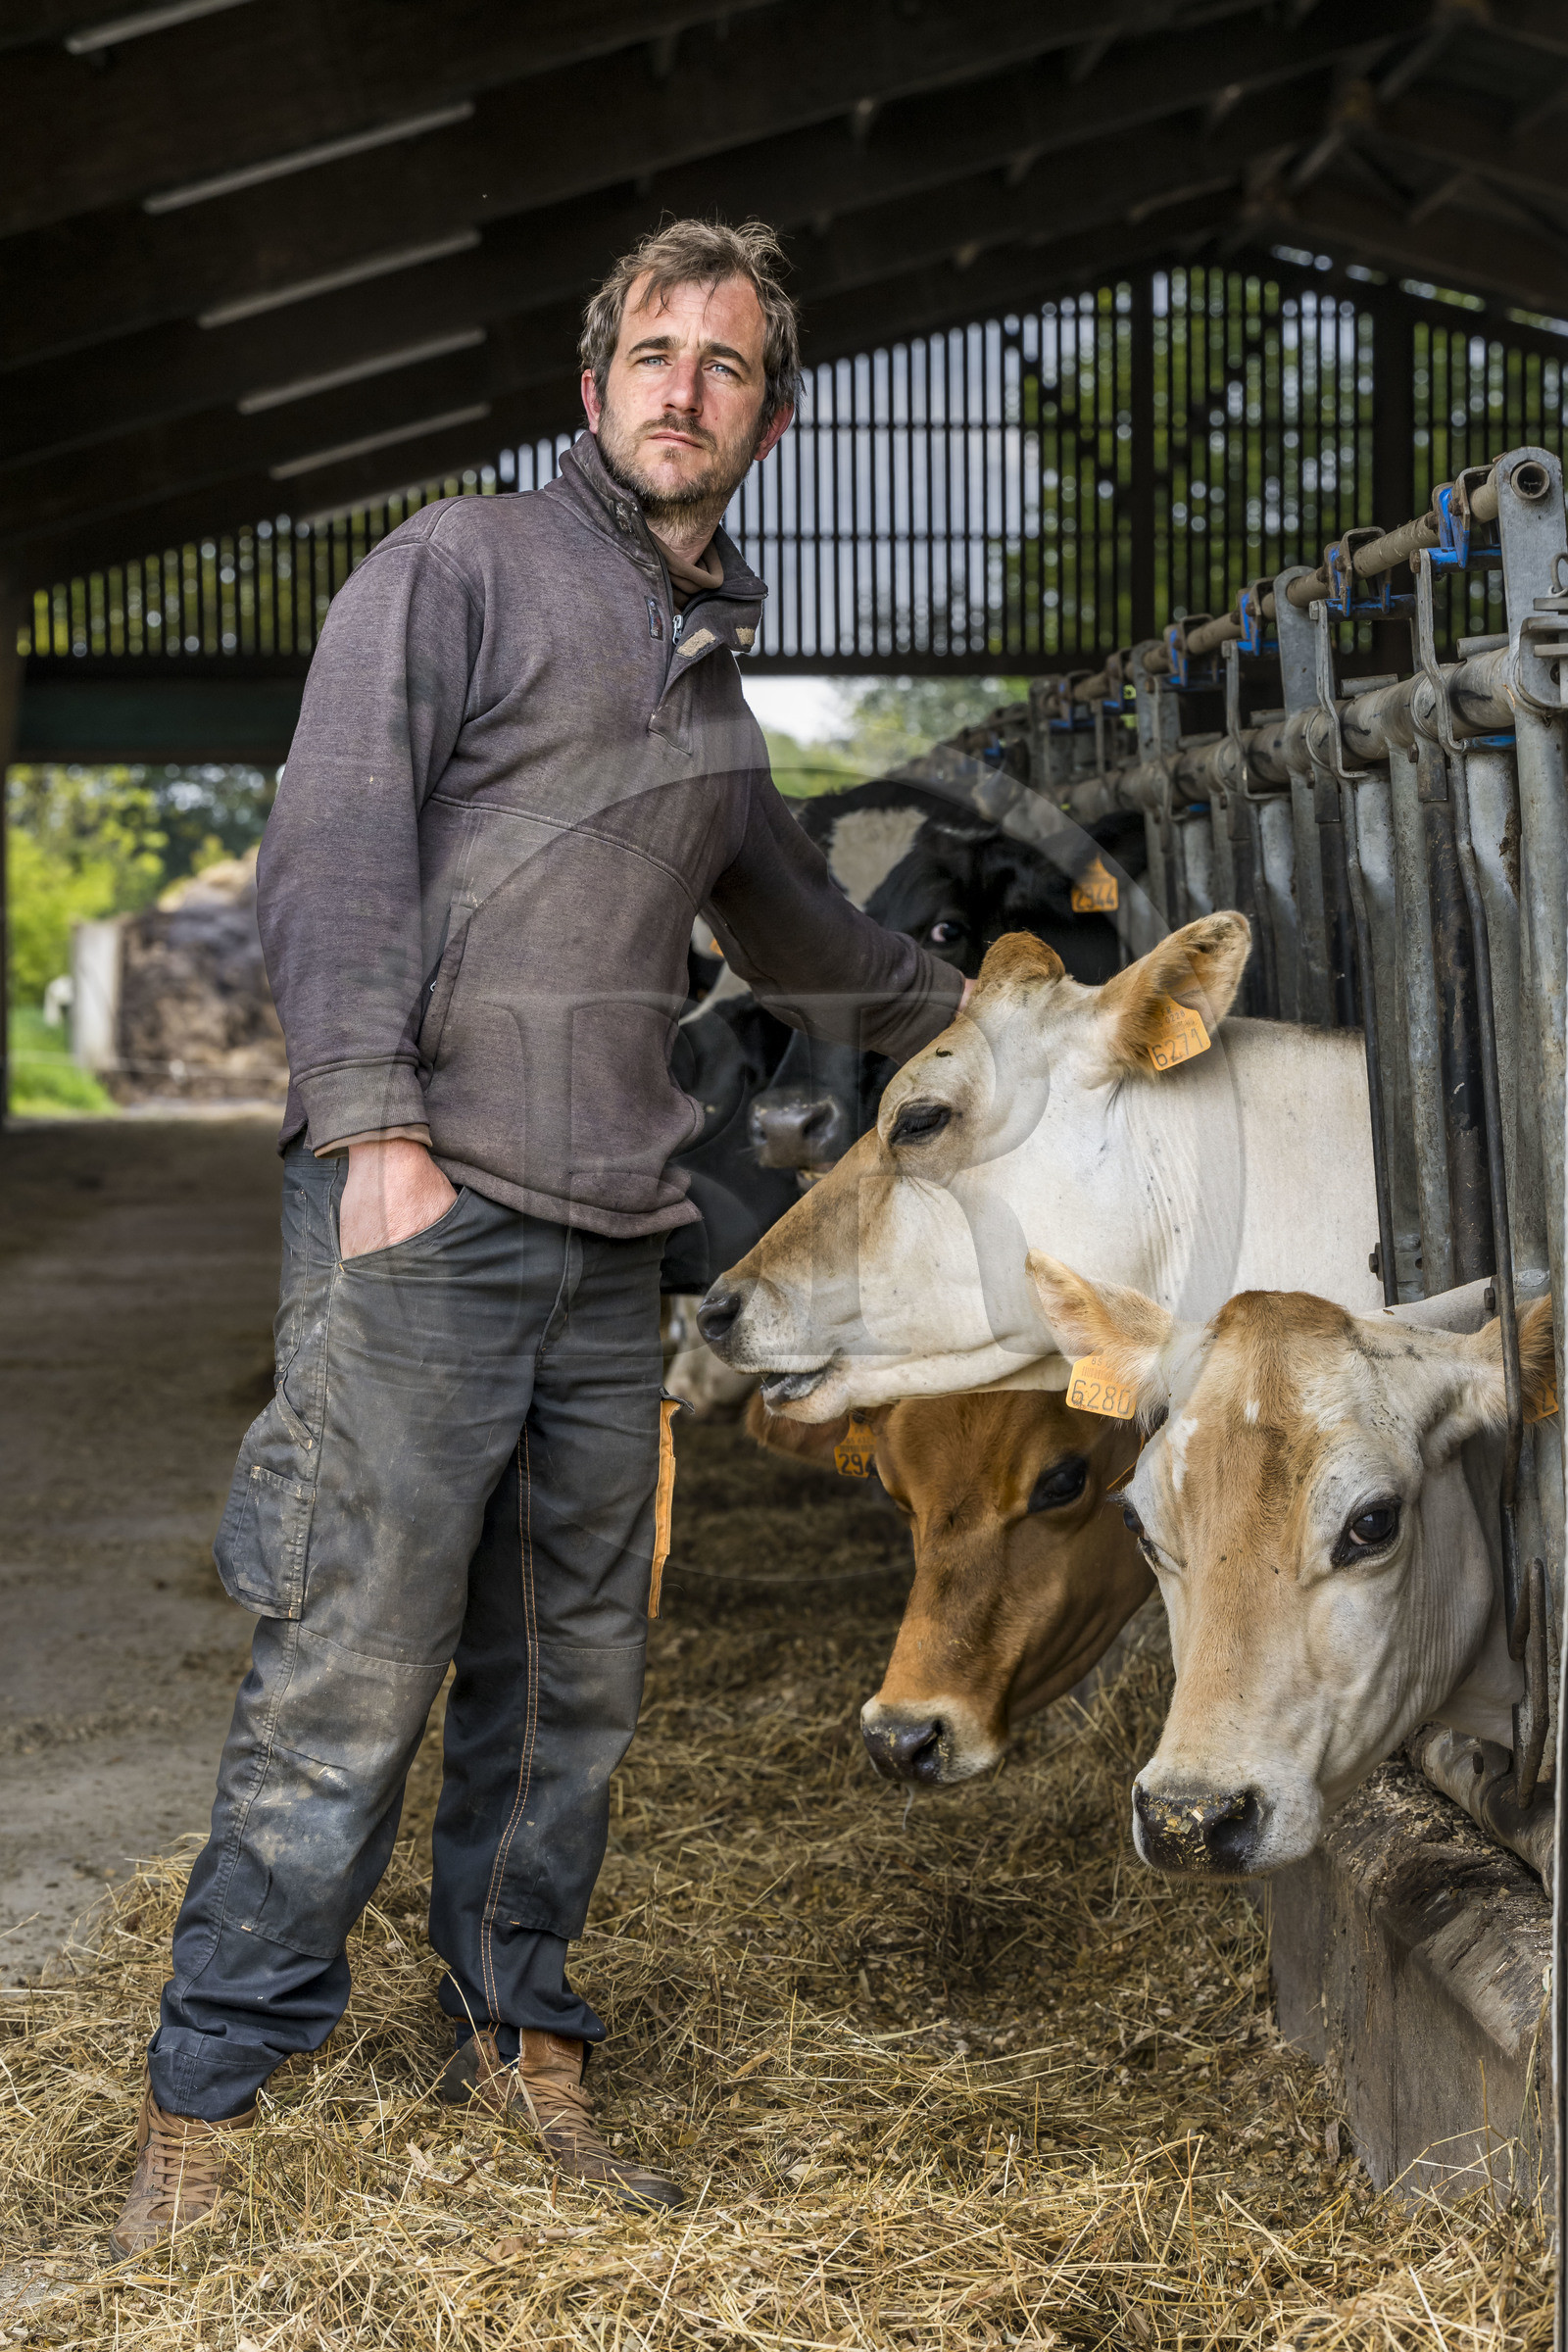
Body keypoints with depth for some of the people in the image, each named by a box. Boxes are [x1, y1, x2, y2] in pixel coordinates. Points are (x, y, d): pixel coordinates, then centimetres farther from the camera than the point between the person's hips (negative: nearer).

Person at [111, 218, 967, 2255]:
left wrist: (949, 1013, 50)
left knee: (575, 1669, 9)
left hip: (608, 1244, 7)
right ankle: (208, 2093, 5)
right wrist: (376, 1122, -19)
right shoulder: (457, 569, 2)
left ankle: (520, 2040, 23)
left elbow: (783, 917, 39)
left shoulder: (713, 669, 22)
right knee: (355, 1670, -8)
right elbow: (335, 848, -9)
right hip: (427, 1211, -7)